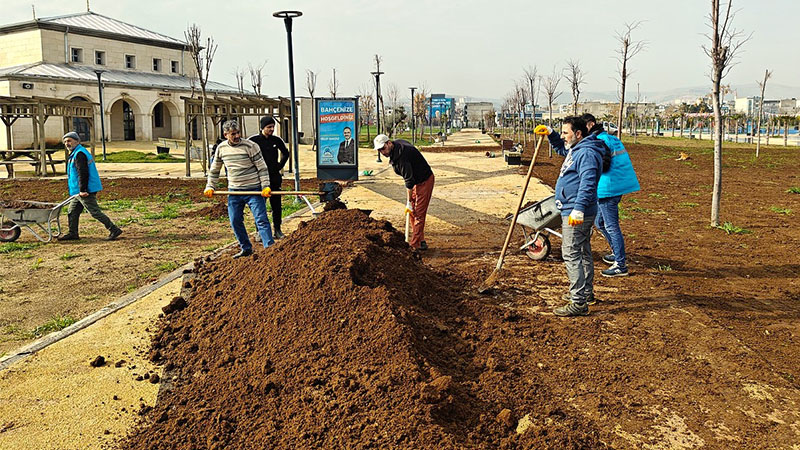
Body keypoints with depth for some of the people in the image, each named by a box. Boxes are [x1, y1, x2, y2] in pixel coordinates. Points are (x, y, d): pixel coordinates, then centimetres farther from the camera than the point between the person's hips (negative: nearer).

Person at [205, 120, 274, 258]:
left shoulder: (250, 146, -10)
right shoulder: (221, 148, 4)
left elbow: (262, 168, -8)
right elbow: (214, 170, 17)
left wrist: (265, 186, -16)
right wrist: (210, 187, 10)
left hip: (253, 190, -5)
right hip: (234, 190, 5)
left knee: (261, 220, -8)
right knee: (235, 221, 8)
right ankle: (246, 248, 22)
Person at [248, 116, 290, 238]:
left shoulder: (277, 140, 5)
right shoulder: (253, 140, -5)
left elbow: (285, 153, 23)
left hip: (274, 177, 3)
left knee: (276, 205, 6)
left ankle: (277, 229, 16)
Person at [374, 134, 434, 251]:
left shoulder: (402, 155, -29)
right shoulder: (397, 146, 1)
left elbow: (409, 180, -27)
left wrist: (409, 202, -22)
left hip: (424, 181, -10)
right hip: (415, 181, 10)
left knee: (418, 213, -9)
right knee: (412, 211, 13)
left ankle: (415, 243, -5)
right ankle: (420, 240, 19)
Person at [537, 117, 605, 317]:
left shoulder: (587, 153, -18)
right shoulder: (576, 149, 15)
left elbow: (587, 184, -29)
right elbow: (561, 148, 38)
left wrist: (578, 209, -37)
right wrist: (550, 134, 20)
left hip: (576, 214, -11)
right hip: (573, 211, 11)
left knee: (571, 255, -12)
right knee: (583, 253, 19)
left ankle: (579, 303, -11)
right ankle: (587, 293, 33)